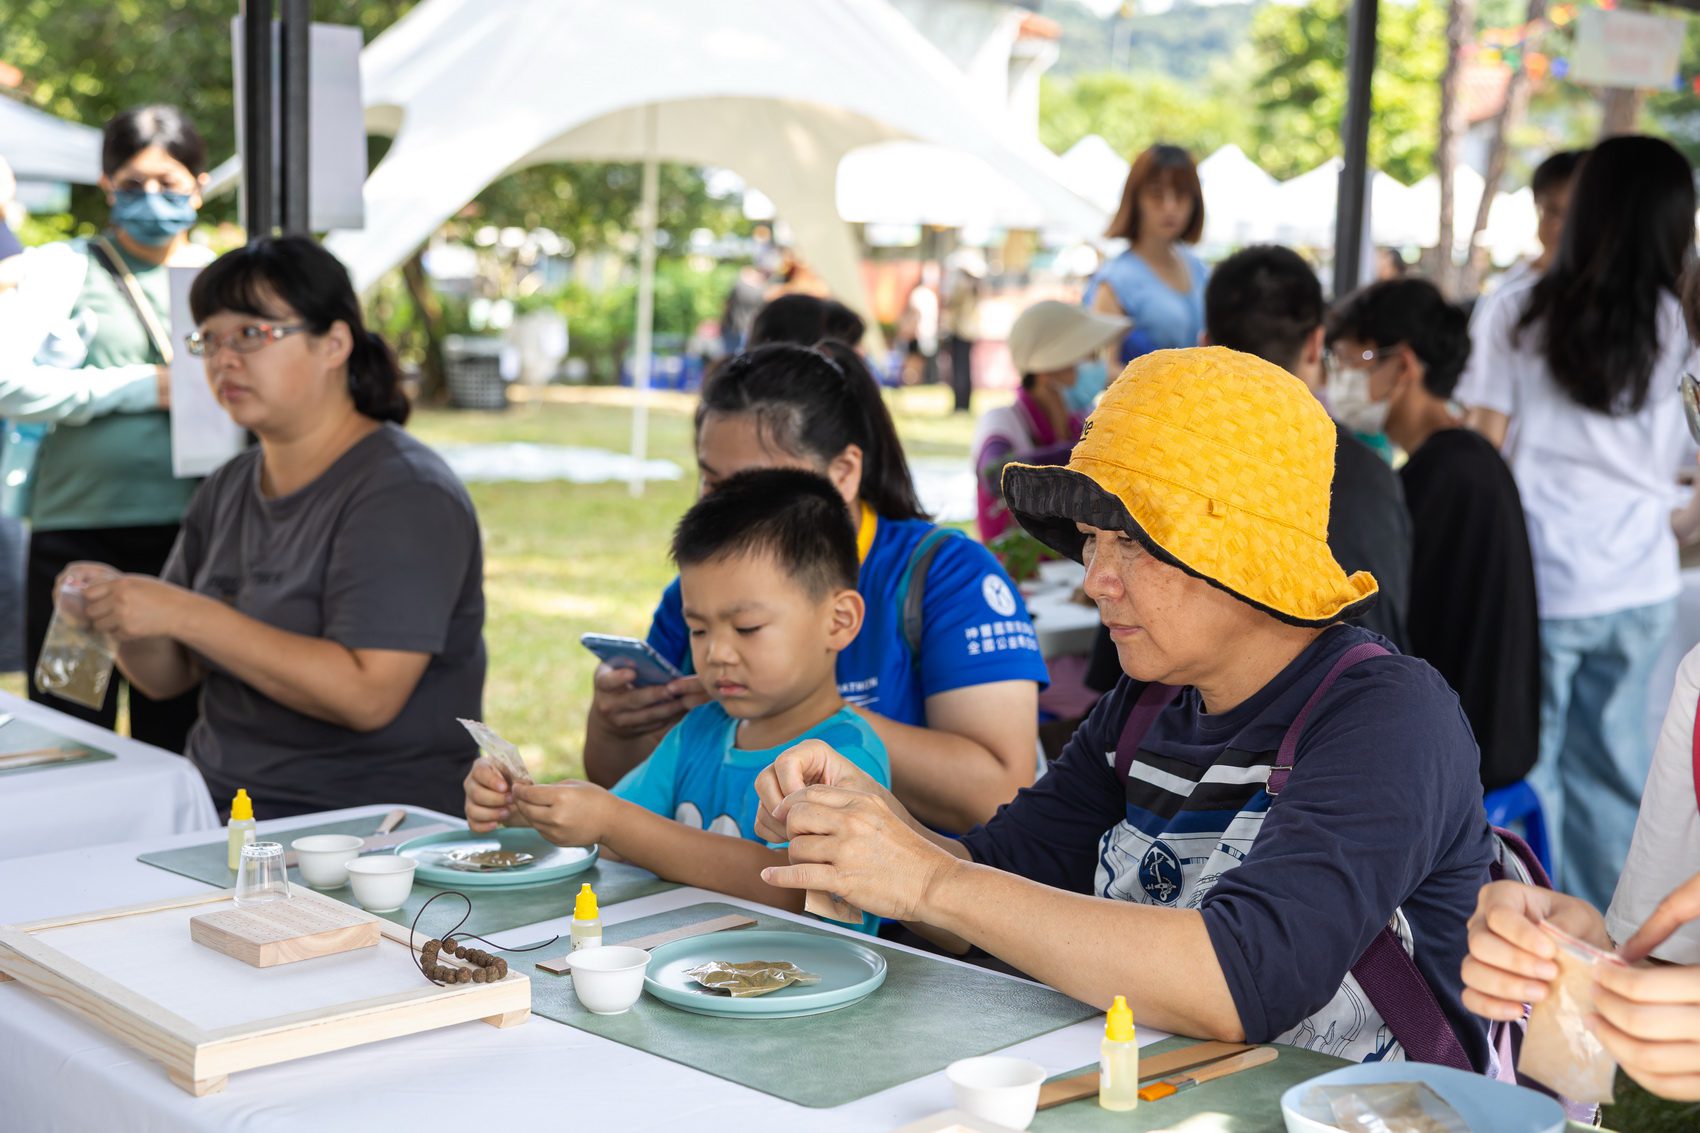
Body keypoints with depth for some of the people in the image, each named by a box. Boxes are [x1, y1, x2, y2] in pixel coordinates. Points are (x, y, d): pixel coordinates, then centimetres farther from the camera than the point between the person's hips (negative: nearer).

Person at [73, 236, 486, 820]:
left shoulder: (404, 493, -13)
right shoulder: (227, 489, 12)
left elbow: (367, 696, -22)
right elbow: (170, 677, 17)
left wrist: (185, 614, -21)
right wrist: (126, 620, -6)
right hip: (216, 800, 7)